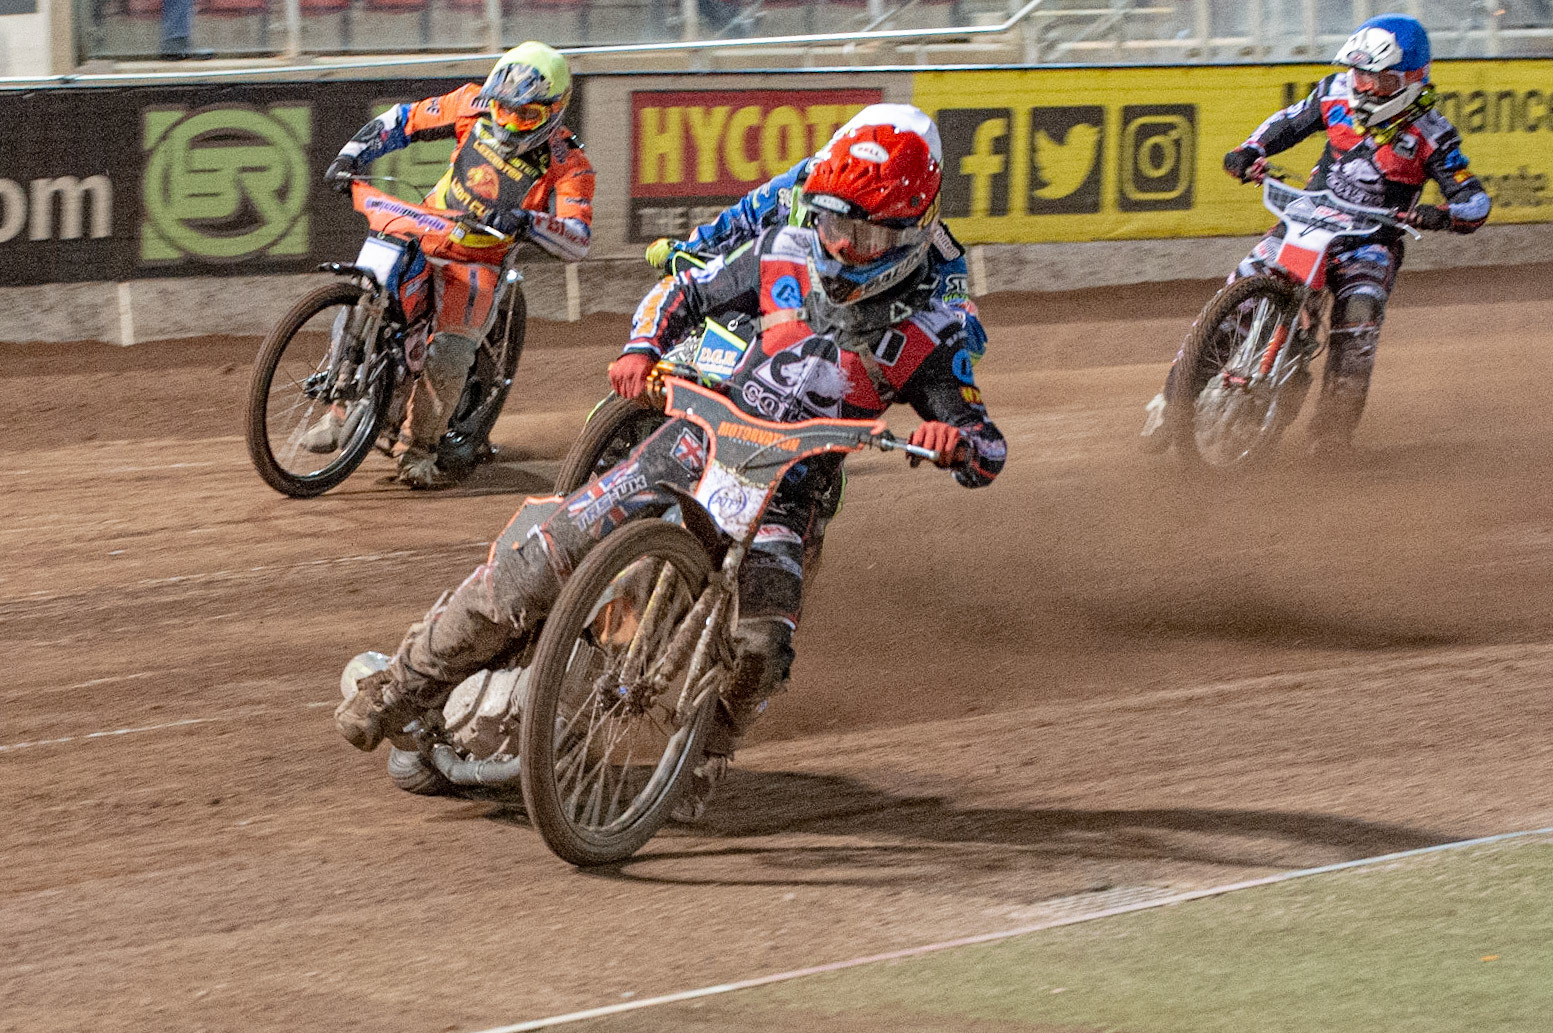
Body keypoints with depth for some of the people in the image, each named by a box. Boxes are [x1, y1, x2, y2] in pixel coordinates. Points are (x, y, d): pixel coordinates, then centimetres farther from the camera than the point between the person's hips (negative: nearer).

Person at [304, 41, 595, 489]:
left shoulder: (567, 166, -14)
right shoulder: (477, 105, -4)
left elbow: (576, 242, -26)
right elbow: (406, 119, 6)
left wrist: (526, 222, -44)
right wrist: (352, 154, -6)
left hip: (479, 259, -3)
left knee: (448, 359, -21)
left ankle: (418, 447, 2)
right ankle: (341, 414, 5)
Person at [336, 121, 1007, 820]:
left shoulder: (927, 334, -5)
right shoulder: (785, 256, 1)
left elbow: (987, 454, -5)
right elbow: (682, 292, 14)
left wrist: (955, 441, -30)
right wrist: (641, 350, -7)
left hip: (781, 496, -1)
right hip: (694, 441, 1)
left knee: (758, 651, -24)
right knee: (537, 565, -12)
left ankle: (695, 767, 7)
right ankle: (401, 688, 2)